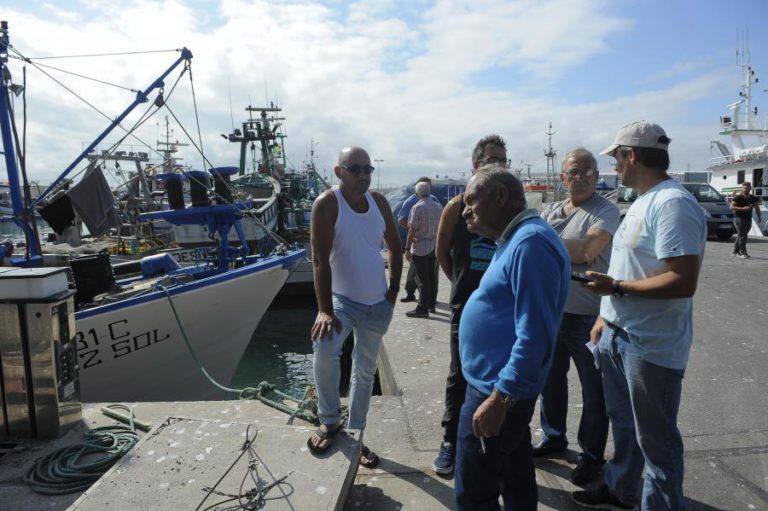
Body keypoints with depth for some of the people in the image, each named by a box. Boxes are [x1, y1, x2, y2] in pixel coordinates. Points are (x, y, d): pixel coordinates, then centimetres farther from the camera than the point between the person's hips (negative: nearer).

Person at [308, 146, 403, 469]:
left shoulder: (379, 202, 0)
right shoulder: (327, 203, -15)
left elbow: (395, 246, 11)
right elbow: (320, 259, -21)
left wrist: (393, 289, 3)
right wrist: (325, 309, -27)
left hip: (378, 303, 5)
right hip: (343, 299, -5)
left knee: (365, 370, 13)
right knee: (325, 348, -31)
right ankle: (329, 421, -7)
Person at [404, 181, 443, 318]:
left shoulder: (417, 207, -14)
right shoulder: (438, 207, 6)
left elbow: (412, 230, -15)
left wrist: (407, 248, -10)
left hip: (420, 249, -6)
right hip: (434, 248, 6)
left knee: (423, 280, -3)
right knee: (432, 277, 14)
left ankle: (422, 308, 0)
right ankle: (432, 304, 24)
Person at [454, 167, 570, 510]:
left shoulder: (530, 243, -22)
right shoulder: (518, 239, 12)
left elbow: (534, 335, -27)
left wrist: (498, 398, -25)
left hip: (497, 390, -10)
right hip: (506, 387, 10)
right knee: (516, 481, 23)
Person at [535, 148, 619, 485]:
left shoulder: (606, 211, -9)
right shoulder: (551, 211, 10)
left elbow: (589, 247, -24)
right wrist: (575, 251, -14)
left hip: (588, 317, -6)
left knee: (593, 390, 9)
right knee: (550, 379, 19)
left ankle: (591, 455, 27)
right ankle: (553, 437, 40)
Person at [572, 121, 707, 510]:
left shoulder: (673, 203, -21)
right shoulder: (642, 202, 12)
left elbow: (683, 282, -27)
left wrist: (615, 286, -20)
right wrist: (606, 315, 16)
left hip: (651, 346, -10)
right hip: (618, 335, 10)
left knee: (655, 438, 7)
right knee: (623, 423, 24)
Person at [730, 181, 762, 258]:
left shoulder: (753, 198, 9)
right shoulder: (738, 197, -6)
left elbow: (757, 208, 8)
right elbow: (732, 206, -13)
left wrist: (759, 217, -3)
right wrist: (742, 208, -24)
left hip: (748, 219, 5)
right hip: (739, 218, -5)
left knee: (740, 235, 10)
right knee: (742, 235, -12)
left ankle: (736, 252, 18)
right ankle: (743, 252, -13)